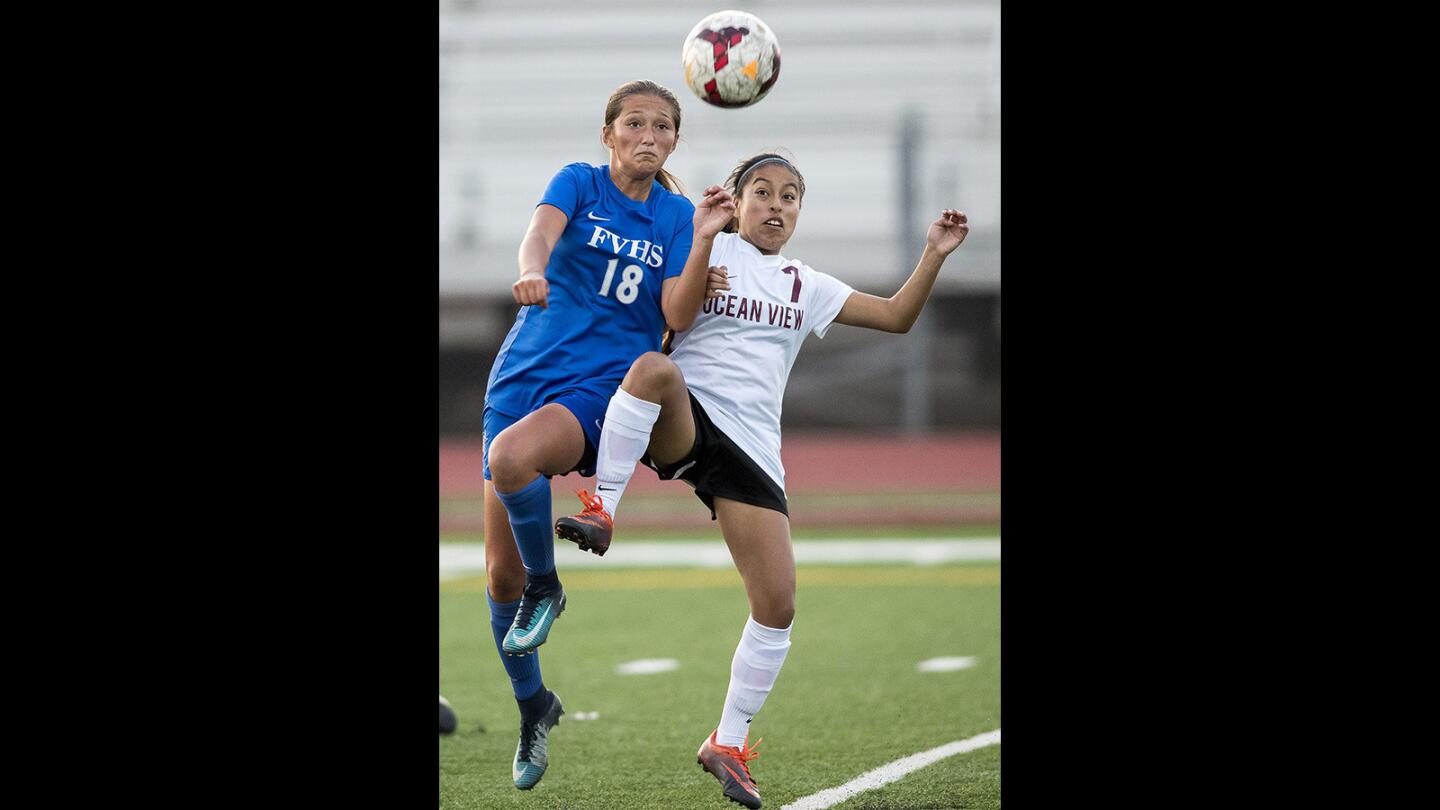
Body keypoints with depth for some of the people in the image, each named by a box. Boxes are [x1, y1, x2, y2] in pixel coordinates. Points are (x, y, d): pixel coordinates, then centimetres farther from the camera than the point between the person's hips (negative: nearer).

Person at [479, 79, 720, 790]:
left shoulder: (676, 215, 6)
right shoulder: (578, 183, 4)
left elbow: (677, 317, -5)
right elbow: (542, 231, -19)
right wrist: (532, 270, -42)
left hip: (601, 385, -2)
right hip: (523, 375, 2)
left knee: (512, 459, -37)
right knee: (501, 572, 2)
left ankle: (546, 586, -11)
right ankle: (532, 705, 24)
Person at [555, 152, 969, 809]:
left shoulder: (806, 286, 21)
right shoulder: (708, 249, 8)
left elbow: (896, 316, 21)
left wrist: (933, 255, 7)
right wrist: (702, 239, -19)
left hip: (750, 449, 4)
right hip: (682, 423, -4)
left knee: (777, 604, -6)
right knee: (656, 367, -41)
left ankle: (728, 743, 10)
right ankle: (601, 509, -34)